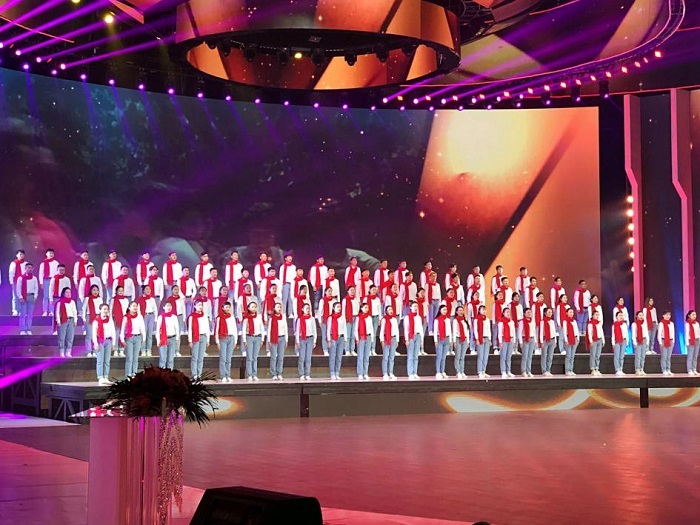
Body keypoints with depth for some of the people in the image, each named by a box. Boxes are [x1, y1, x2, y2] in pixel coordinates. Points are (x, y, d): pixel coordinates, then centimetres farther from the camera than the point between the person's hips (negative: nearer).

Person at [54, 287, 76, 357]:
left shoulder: (72, 302, 15)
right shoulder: (60, 302, 0)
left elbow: (75, 311, 16)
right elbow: (57, 312, -4)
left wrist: (75, 320, 7)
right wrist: (58, 321, -10)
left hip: (71, 320, 5)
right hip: (63, 321, -5)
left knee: (70, 337, 1)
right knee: (62, 338, -5)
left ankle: (68, 352, 7)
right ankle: (61, 353, -2)